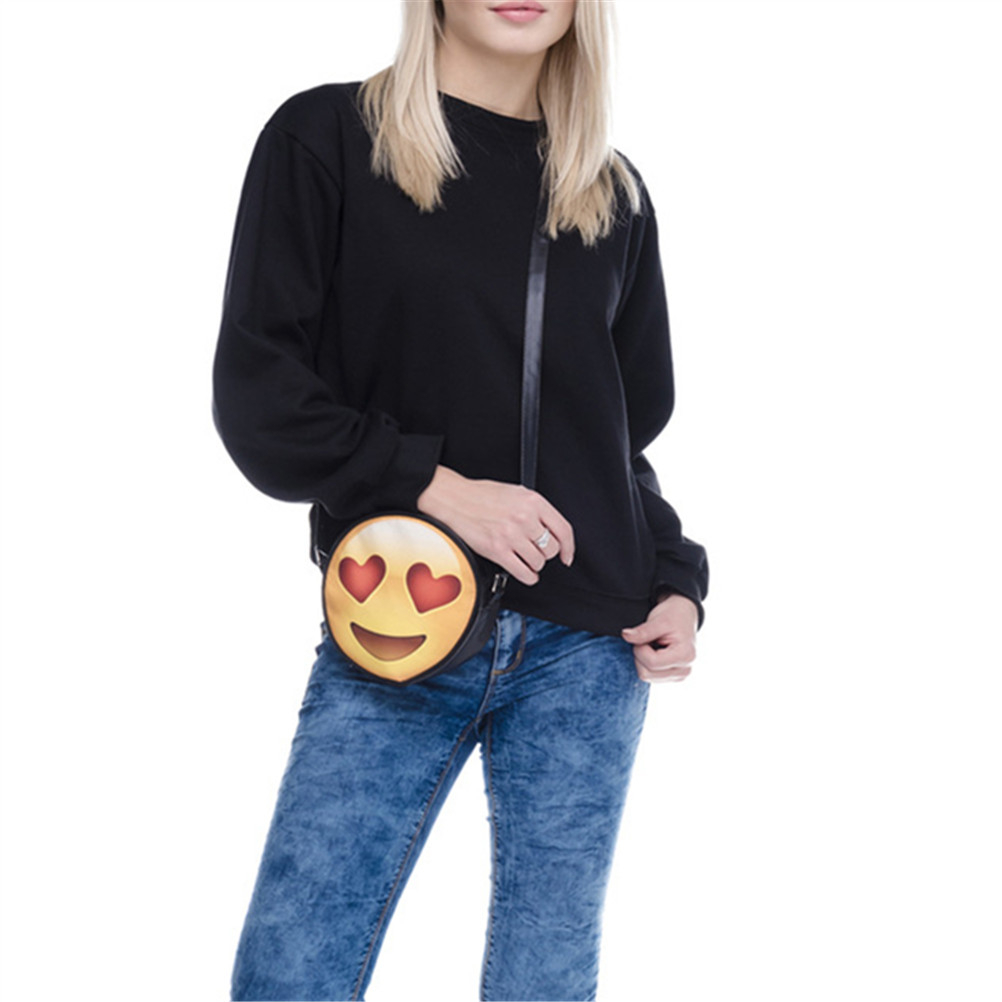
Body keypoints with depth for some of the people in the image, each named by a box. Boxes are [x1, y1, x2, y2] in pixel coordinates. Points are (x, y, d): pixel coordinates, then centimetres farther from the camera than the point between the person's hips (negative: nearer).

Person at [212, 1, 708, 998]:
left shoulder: (613, 194, 12)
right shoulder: (324, 137, 0)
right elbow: (257, 396, -4)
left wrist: (675, 581, 3)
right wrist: (437, 486, -14)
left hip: (585, 650, 3)